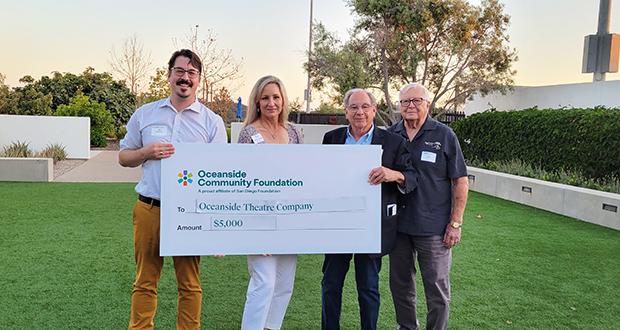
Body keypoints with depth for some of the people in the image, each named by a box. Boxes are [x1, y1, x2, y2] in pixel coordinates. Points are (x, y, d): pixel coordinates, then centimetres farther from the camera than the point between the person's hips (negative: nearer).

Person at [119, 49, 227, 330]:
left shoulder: (212, 121, 2)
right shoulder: (144, 114, 8)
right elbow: (123, 157, 13)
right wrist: (148, 152, -9)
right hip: (149, 209, 2)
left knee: (190, 284, 8)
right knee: (145, 282, 9)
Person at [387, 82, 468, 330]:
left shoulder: (444, 136, -5)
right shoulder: (390, 135, 4)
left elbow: (460, 181, -4)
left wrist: (455, 223, -9)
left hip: (433, 227, -3)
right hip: (397, 225, 4)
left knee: (437, 289, 6)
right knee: (400, 284, 16)